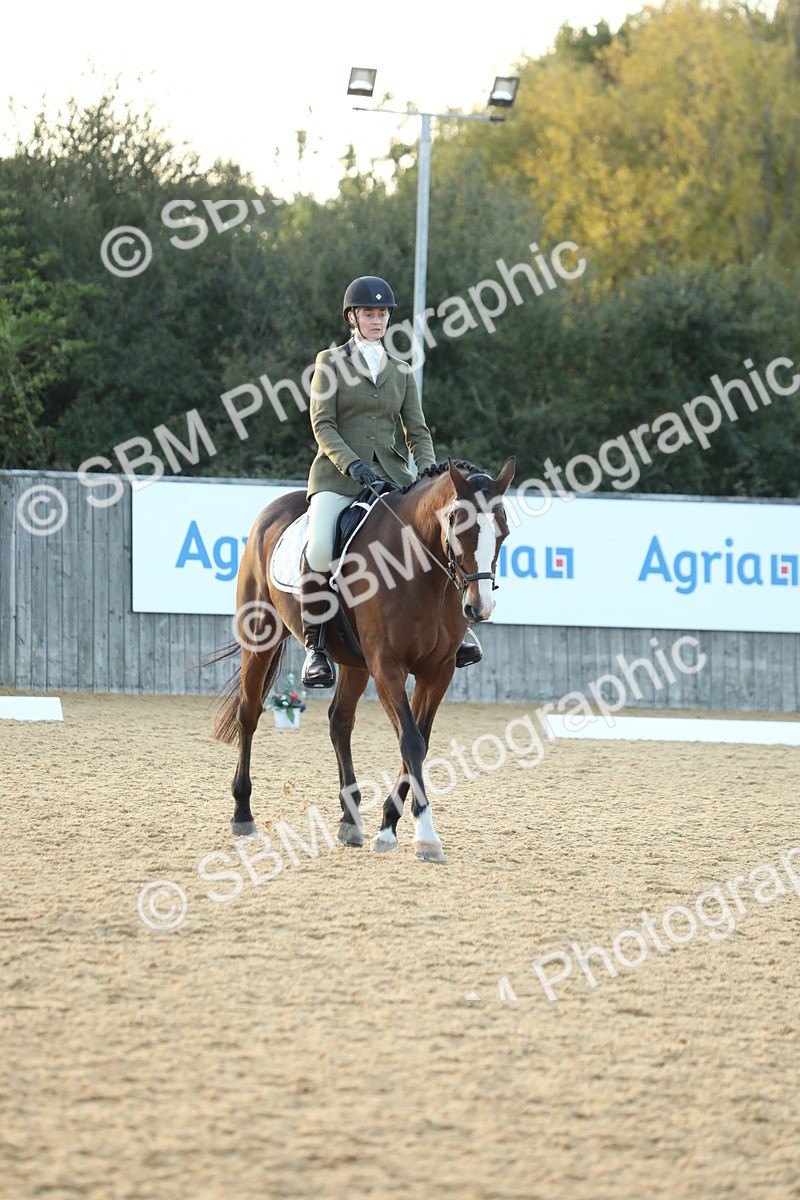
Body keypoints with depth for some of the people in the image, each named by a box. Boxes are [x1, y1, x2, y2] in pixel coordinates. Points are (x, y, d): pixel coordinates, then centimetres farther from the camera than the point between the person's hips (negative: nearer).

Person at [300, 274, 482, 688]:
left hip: (392, 477, 4)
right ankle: (315, 646, -20)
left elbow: (417, 431, 13)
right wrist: (352, 464, -19)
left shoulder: (401, 373, 18)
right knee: (319, 545, -29)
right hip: (338, 476, -4)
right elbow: (322, 424, -3)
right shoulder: (331, 363, 7)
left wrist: (429, 471, -7)